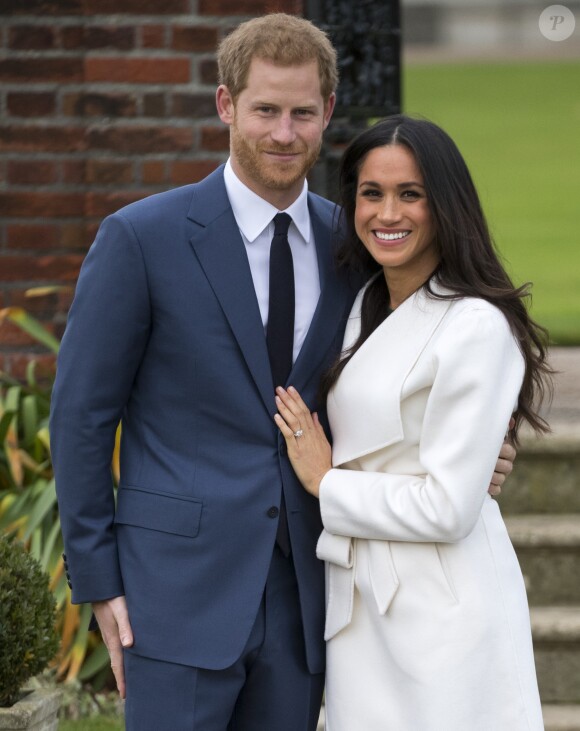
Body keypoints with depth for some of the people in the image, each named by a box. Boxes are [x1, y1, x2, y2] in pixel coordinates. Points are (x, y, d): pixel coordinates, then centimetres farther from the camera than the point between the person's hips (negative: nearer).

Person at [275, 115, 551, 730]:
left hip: (438, 608, -8)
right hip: (365, 605, 8)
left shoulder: (477, 328, -16)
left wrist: (325, 483, -9)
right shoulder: (367, 308, 12)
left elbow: (446, 508, -19)